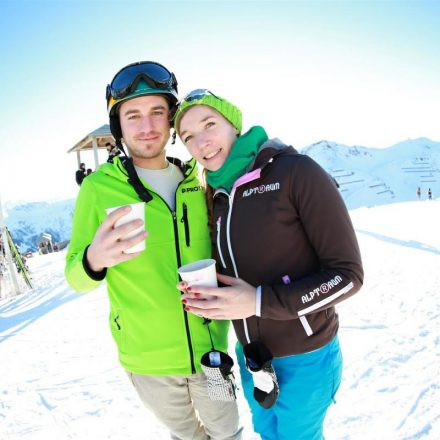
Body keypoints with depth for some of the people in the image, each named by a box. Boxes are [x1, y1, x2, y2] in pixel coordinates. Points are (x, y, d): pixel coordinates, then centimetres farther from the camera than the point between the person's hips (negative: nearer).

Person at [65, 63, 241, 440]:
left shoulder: (197, 181, -5)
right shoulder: (98, 187, -12)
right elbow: (76, 278, -9)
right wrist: (95, 259, -31)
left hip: (210, 349, 2)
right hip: (147, 360, -1)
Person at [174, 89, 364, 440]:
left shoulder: (295, 171, -19)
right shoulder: (219, 195, 0)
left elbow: (347, 274, -18)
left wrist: (259, 302, -26)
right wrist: (208, 293, -10)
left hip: (304, 357, -5)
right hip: (251, 356, 6)